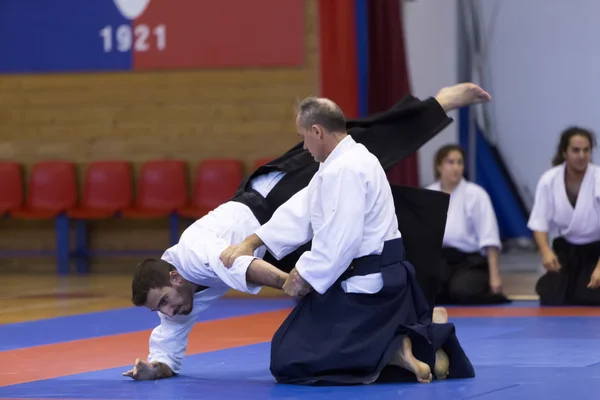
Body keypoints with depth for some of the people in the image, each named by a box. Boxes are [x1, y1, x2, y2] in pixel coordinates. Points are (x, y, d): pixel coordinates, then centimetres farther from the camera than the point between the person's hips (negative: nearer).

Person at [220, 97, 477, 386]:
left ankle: (389, 355, -14)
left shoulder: (345, 170, -20)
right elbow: (300, 210, 13)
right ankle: (425, 348, 10)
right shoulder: (348, 160, 14)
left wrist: (306, 276, -10)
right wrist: (251, 243, 6)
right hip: (383, 278, 11)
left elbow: (340, 239, -24)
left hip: (365, 287, -11)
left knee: (288, 363, -8)